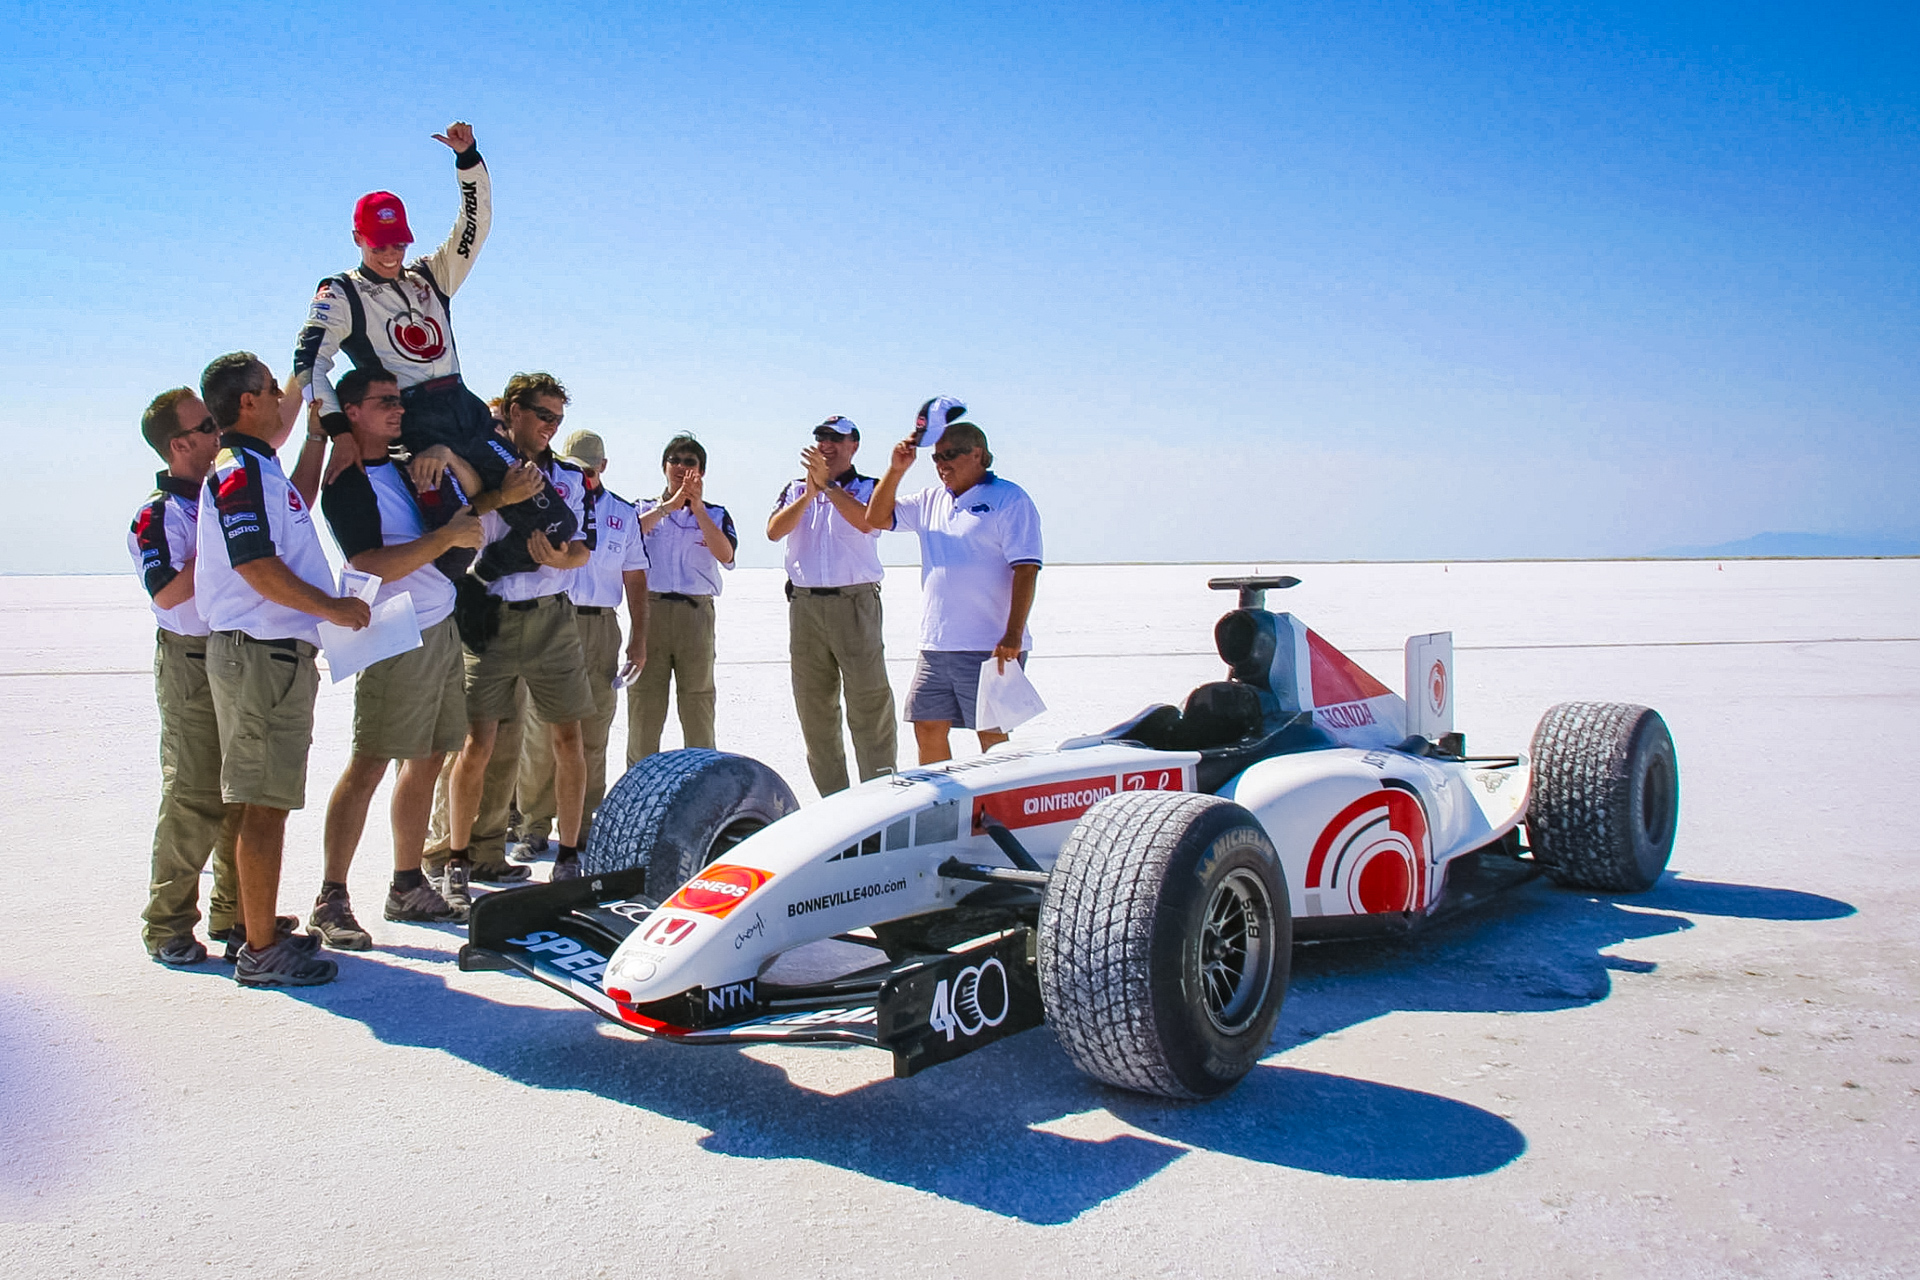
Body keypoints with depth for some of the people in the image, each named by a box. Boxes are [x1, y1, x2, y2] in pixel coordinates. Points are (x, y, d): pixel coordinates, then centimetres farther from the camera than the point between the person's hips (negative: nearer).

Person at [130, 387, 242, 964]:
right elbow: (168, 592, -21)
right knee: (194, 798, -5)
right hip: (193, 664, -7)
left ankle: (236, 910, 22)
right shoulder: (157, 514, -11)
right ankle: (167, 923, 7)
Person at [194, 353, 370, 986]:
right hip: (262, 654, -11)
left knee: (267, 801, 16)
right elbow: (258, 567, -22)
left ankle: (261, 930, 25)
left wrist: (316, 436, 37)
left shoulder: (256, 466, 18)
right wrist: (333, 607, -13)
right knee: (265, 804, -6)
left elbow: (296, 508, 39)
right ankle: (261, 951, -1)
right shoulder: (239, 472, -13)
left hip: (277, 653, 11)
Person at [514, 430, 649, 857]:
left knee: (592, 731, 4)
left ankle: (582, 827, 12)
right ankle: (534, 826, 3)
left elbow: (635, 579, 14)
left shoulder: (624, 514, 13)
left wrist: (639, 637, 9)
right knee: (540, 729, -5)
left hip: (601, 628, 2)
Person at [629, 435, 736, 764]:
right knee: (644, 701, 0)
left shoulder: (715, 514, 13)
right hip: (649, 610, 0)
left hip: (696, 613, 0)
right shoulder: (644, 509, 14)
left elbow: (725, 555, -7)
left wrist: (698, 509, -13)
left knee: (698, 700, 1)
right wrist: (669, 505, -13)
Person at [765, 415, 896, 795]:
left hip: (855, 602, -4)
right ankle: (833, 800, 15)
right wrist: (809, 493, -12)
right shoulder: (795, 490, 16)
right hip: (804, 604, 4)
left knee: (869, 702, -8)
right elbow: (773, 531, -2)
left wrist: (827, 484, -19)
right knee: (814, 707, 6)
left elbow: (866, 522, -17)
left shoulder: (869, 488, 5)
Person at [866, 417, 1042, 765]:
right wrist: (896, 470, 1)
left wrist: (1013, 635, -20)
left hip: (989, 647, -7)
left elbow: (1025, 569, -11)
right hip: (935, 645, 7)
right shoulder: (931, 500, 16)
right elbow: (876, 518, 15)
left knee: (992, 737, -2)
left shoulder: (1009, 498, -4)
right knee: (927, 730, 9)